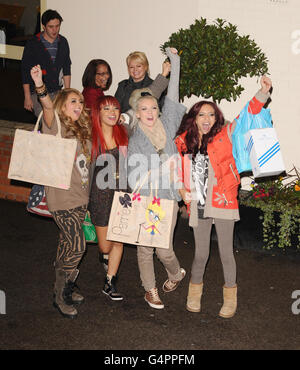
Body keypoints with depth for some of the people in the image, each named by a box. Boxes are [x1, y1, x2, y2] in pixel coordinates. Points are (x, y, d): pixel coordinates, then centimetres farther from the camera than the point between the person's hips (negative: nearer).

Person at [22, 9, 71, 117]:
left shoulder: (63, 42, 6)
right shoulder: (32, 44, -7)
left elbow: (66, 69, 14)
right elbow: (25, 72, -4)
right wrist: (27, 97, -7)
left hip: (57, 92, 4)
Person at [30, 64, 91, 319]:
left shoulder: (82, 132, 15)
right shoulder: (55, 127, -9)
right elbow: (48, 109, -30)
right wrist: (40, 88, -49)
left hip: (81, 197, 7)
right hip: (62, 197, -7)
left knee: (68, 244, 15)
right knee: (76, 247, -10)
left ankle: (65, 288, 28)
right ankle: (61, 297, 5)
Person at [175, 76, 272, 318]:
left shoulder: (224, 135, -2)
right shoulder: (183, 143, 3)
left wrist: (263, 94, -20)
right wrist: (182, 191, 3)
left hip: (223, 203, -2)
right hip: (198, 205, 2)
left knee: (226, 252, 4)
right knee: (201, 253, 12)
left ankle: (230, 297, 22)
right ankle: (195, 291, 35)